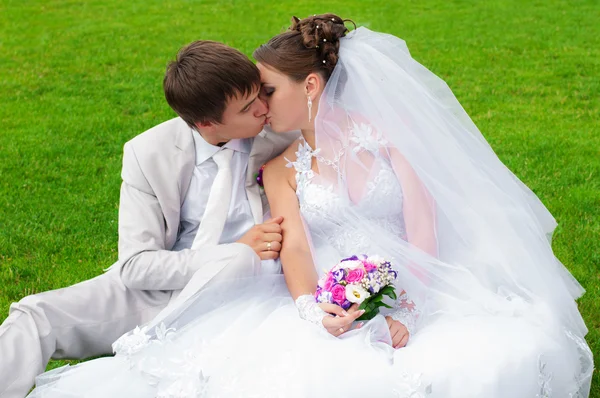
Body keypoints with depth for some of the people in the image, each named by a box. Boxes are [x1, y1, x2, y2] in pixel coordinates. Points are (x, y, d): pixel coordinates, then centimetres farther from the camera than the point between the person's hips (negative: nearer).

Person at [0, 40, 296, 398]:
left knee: (238, 260, -36)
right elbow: (136, 266, -10)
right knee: (36, 315, -16)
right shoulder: (148, 154, -8)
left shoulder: (278, 134, -8)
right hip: (157, 287, 2)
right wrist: (234, 250, -19)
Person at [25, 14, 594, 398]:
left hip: (414, 293, 1)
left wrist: (404, 314, -18)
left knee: (515, 351, -27)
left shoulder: (386, 130, 5)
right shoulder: (280, 170, 11)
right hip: (327, 303, 0)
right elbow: (295, 248, -5)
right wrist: (313, 311, -27)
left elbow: (424, 230, -3)